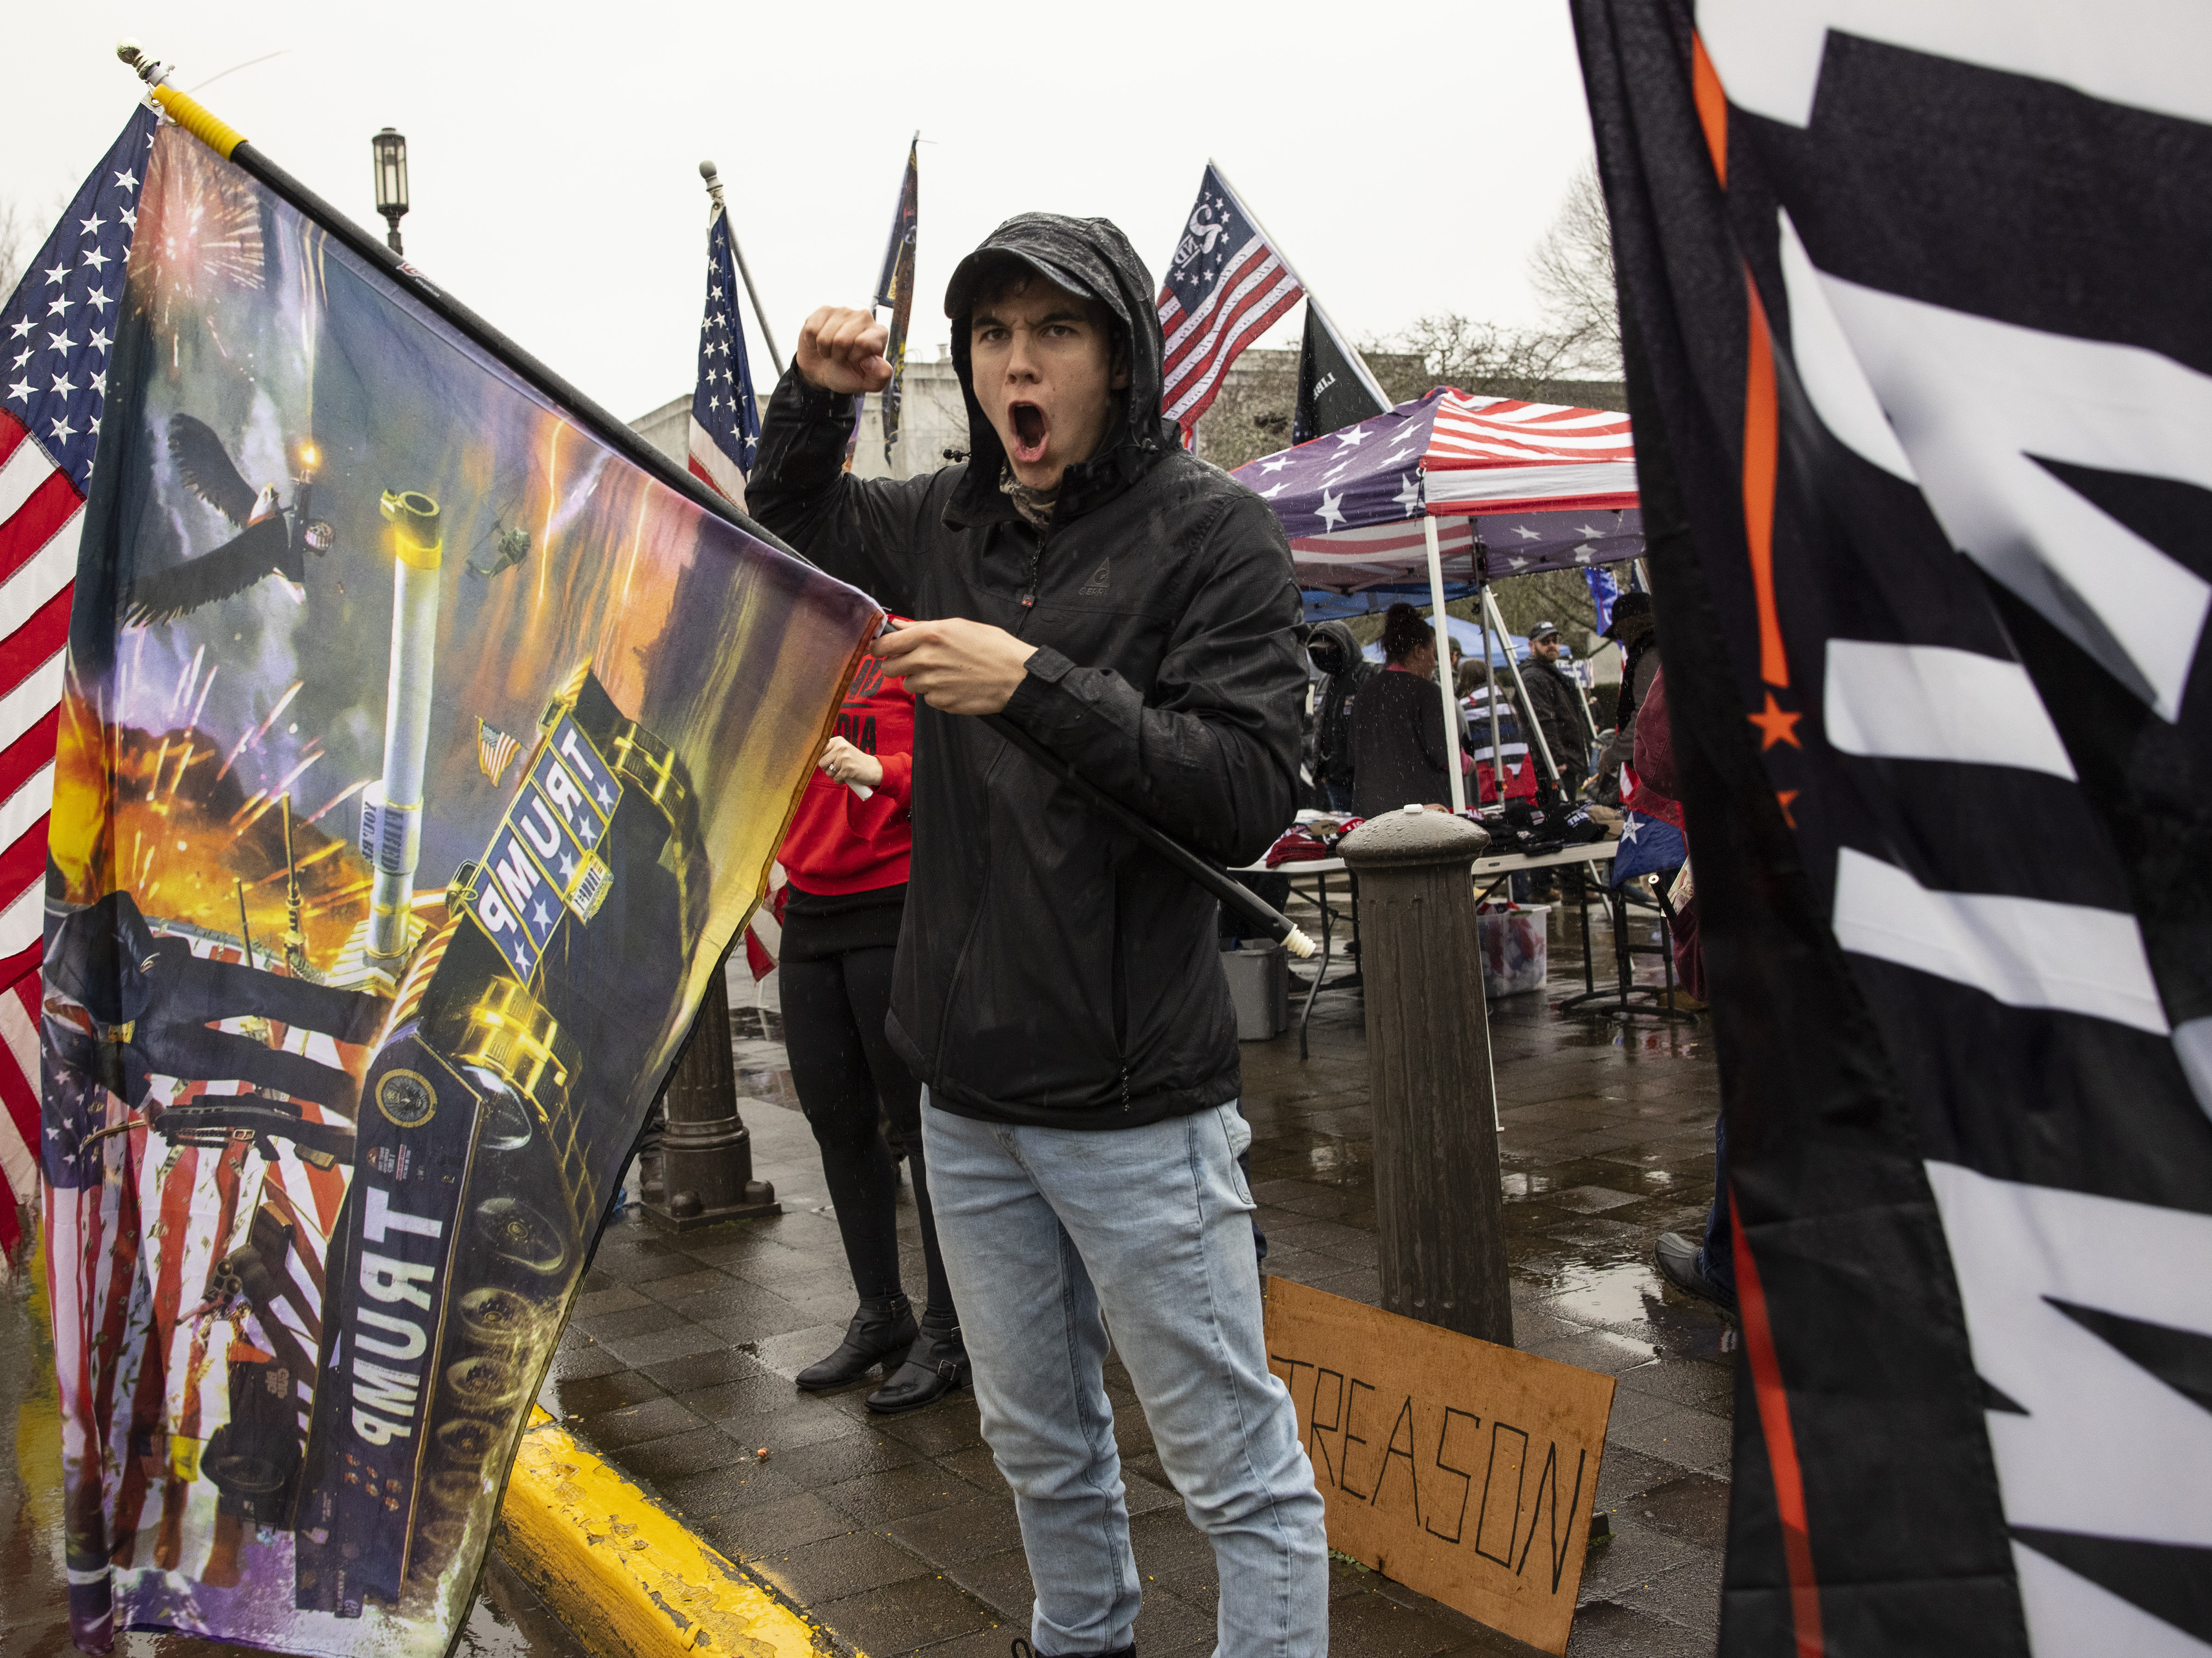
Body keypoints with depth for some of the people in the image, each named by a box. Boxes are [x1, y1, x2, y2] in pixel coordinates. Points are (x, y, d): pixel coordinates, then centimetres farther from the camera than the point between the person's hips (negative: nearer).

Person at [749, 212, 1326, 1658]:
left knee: (1238, 1469, 4)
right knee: (1039, 1443, 23)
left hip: (1139, 1097, -6)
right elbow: (786, 540, 26)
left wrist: (1041, 686, -24)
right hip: (967, 1084, 6)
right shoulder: (942, 522, 7)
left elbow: (1253, 794, -16)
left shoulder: (1208, 526, -9)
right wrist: (813, 402, 6)